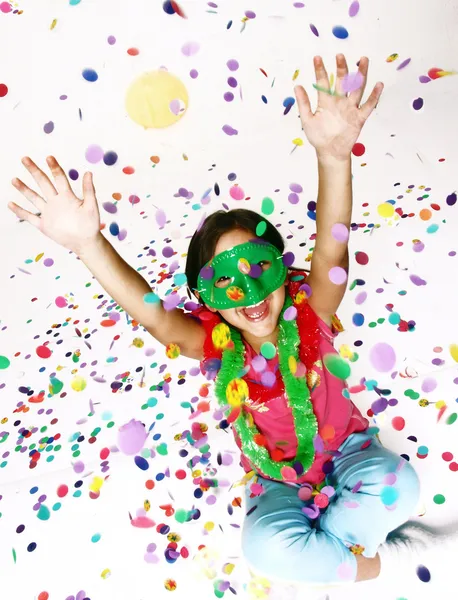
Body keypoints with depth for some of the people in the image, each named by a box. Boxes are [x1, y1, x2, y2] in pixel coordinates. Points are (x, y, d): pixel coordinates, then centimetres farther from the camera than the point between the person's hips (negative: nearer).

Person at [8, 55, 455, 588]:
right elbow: (150, 312, -37)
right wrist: (87, 243, -53)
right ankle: (372, 561, -1)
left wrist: (334, 156, -60)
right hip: (278, 483, 1)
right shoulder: (216, 346, -20)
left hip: (347, 450, 0)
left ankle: (316, 551, -4)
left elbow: (330, 251, -42)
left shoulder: (309, 317, -22)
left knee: (395, 485, -31)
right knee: (265, 545, -28)